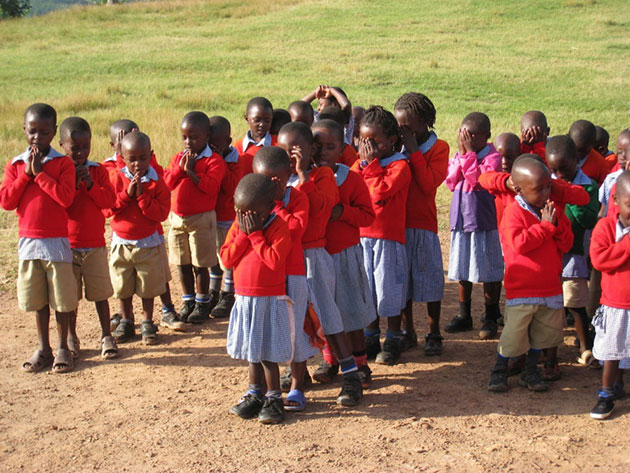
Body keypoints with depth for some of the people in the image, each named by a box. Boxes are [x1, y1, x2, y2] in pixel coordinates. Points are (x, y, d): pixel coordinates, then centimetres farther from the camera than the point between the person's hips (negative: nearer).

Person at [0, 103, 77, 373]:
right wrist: (26, 174, -10)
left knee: (62, 299, 4)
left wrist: (39, 172, -16)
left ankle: (63, 348, 16)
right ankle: (43, 348, 23)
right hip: (28, 242, 3)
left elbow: (65, 198, -17)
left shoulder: (63, 163, -3)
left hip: (57, 242, -3)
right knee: (38, 299, 11)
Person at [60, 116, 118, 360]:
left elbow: (109, 200, -5)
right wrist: (73, 183, -21)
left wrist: (91, 184, -18)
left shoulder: (98, 170, 3)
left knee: (100, 292, 5)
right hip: (67, 245, 0)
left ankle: (107, 336, 14)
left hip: (95, 244, 1)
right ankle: (71, 338, 21)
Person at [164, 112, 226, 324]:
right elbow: (167, 183, 2)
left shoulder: (213, 160, -9)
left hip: (202, 218, -6)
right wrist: (180, 167, -11)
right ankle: (188, 301, 25)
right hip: (177, 217, 6)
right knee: (183, 264, 12)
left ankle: (202, 303, 14)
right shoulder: (178, 157, 10)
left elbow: (211, 186, -22)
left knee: (200, 264, 1)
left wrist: (191, 170, -20)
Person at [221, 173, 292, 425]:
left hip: (271, 300, -5)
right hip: (244, 299, 6)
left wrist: (255, 234, -20)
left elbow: (274, 260, -23)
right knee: (252, 350, 16)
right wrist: (244, 234, -13)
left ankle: (274, 398, 11)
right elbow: (226, 258, -5)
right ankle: (255, 394, 29)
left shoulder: (279, 227, -12)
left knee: (267, 353, -1)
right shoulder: (238, 227, 4)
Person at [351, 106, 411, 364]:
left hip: (388, 236, -6)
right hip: (361, 234, 6)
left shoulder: (400, 165, -7)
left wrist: (371, 164, -15)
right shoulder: (361, 163, 12)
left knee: (389, 289, 2)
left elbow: (380, 193, -21)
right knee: (365, 289, 12)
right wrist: (363, 163, -3)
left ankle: (393, 341, 15)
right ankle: (371, 338, 25)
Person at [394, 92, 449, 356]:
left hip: (423, 224, -4)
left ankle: (433, 334, 16)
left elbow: (429, 185, -17)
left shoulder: (438, 148, -4)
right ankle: (408, 332, 23)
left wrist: (413, 152, -17)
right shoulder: (398, 146, 9)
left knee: (429, 278, 3)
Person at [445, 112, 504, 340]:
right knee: (463, 270, 14)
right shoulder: (460, 156, 8)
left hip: (484, 222, -6)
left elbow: (480, 180, -23)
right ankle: (464, 316, 26)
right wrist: (461, 154, -10)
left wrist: (469, 153, -19)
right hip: (460, 219, 6)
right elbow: (451, 181, -3)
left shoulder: (492, 157, -10)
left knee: (489, 272, 3)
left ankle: (491, 318, 15)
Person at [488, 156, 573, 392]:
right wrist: (545, 225, -22)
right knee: (513, 333, -1)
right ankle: (499, 371, 18)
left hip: (551, 287, 6)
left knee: (543, 333, 13)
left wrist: (557, 225, -13)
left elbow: (566, 244, 4)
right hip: (521, 289, -6)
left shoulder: (552, 211, 7)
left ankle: (531, 371, 28)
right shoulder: (514, 213, -13)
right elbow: (520, 244, -26)